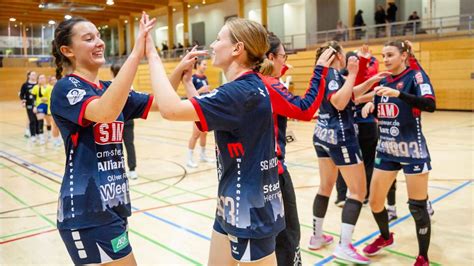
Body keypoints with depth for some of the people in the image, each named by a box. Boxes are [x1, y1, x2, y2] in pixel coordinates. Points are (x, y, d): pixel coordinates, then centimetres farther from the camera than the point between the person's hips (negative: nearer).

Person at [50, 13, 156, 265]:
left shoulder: (110, 89, 11)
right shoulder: (66, 88, -11)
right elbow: (106, 112, -32)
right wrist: (136, 53, -32)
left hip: (112, 204, 8)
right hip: (87, 209, -8)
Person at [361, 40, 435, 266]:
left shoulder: (415, 75, -9)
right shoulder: (383, 81, 9)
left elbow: (430, 104, -26)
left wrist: (398, 93, -37)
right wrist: (371, 105, -4)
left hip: (412, 150, -6)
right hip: (386, 150, 6)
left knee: (417, 206, 2)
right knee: (375, 202, 10)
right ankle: (385, 237, 38)